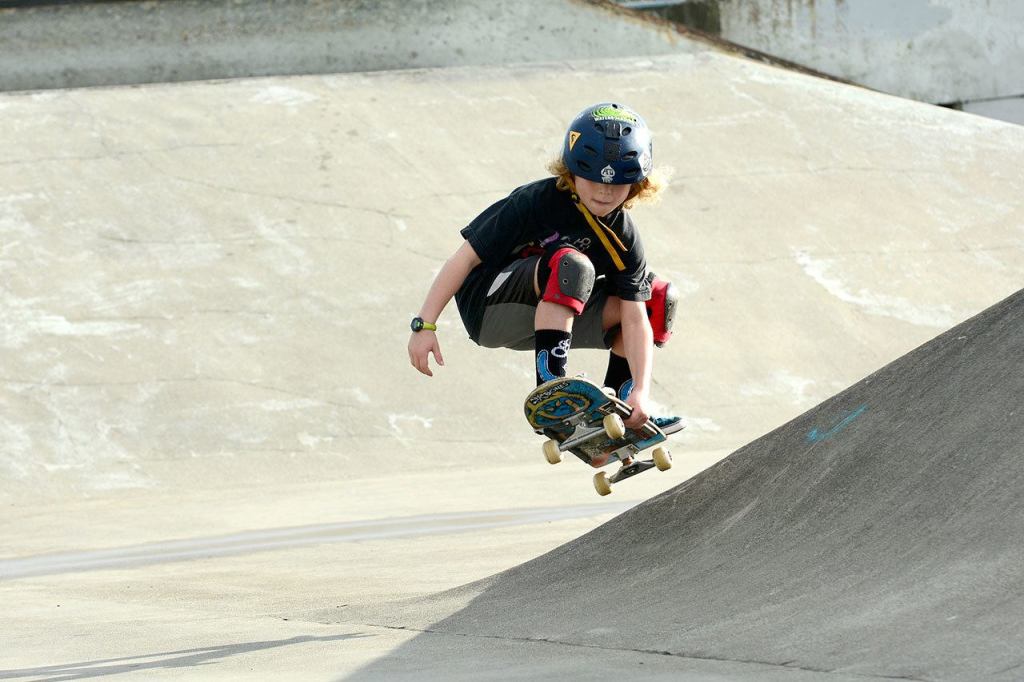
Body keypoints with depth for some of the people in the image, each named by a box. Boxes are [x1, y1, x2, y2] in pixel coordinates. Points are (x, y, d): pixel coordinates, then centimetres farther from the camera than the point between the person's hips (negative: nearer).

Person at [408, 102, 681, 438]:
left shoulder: (624, 240, -6)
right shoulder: (538, 202, -20)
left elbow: (635, 319, -13)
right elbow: (468, 256, -19)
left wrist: (641, 391, -26)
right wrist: (424, 325, -24)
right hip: (490, 310, -6)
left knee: (658, 299, -5)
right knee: (571, 266, -35)